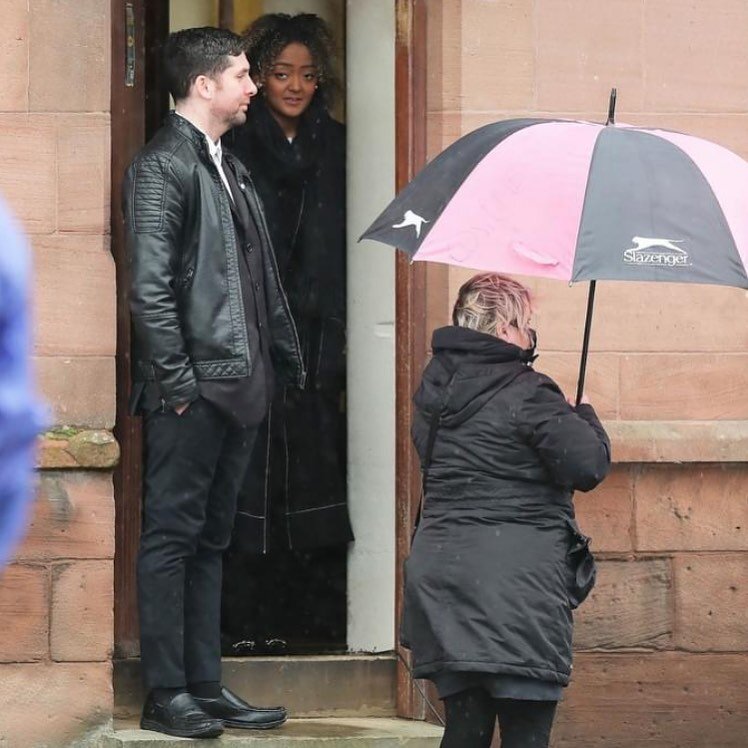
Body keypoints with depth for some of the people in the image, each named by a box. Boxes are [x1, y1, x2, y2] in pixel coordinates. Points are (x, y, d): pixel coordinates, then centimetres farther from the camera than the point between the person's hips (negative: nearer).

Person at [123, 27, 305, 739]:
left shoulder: (229, 168, 19)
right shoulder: (163, 166, -10)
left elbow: (263, 276, 23)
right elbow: (149, 284, -17)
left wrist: (285, 357, 17)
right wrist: (175, 379, -19)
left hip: (238, 385, 9)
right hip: (192, 391, -9)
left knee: (210, 539, 11)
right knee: (172, 535, -3)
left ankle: (205, 687, 15)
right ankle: (166, 693, 1)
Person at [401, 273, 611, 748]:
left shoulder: (435, 389, 12)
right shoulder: (527, 393, -11)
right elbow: (589, 467, -15)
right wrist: (585, 418, 7)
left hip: (440, 576, 7)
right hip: (516, 588, -7)